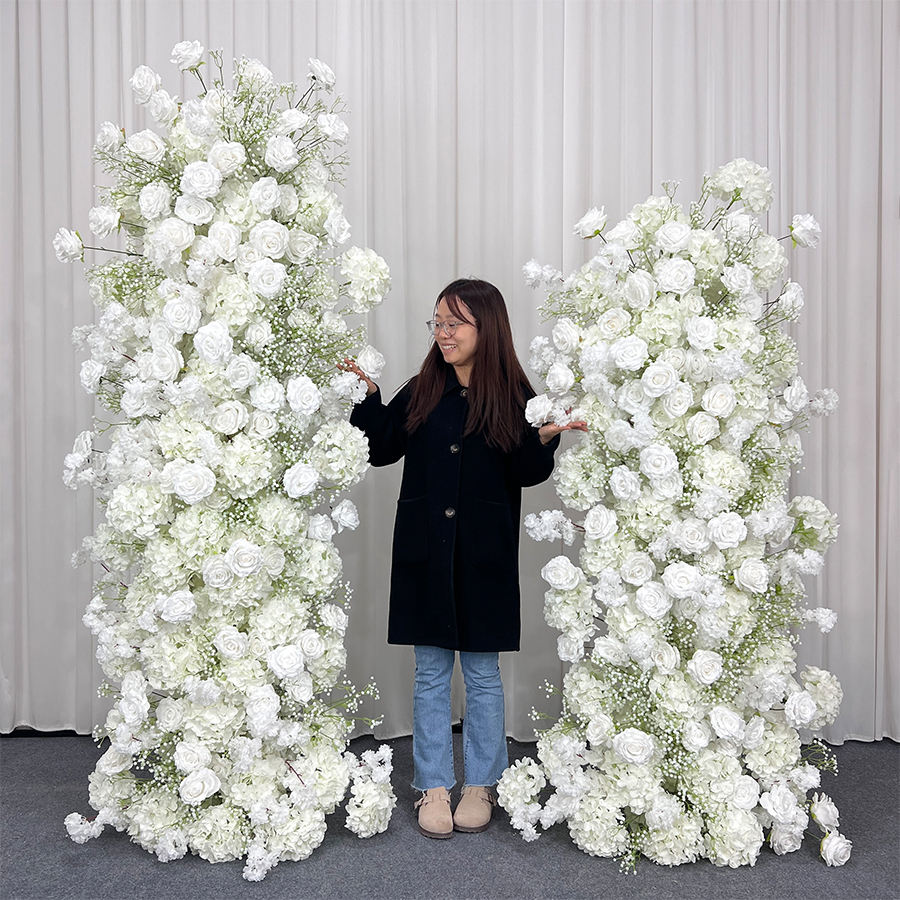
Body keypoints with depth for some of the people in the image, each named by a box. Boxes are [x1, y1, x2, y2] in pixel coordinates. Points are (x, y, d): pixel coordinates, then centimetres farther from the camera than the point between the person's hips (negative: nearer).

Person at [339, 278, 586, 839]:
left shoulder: (513, 398, -3)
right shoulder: (421, 393, 3)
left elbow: (527, 475, -3)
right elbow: (381, 448, 10)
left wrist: (545, 439, -20)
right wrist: (366, 395, 0)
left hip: (485, 557, -2)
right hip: (426, 553, 2)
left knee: (483, 672, 10)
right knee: (431, 672, 11)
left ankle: (481, 784, 28)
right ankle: (434, 786, 25)